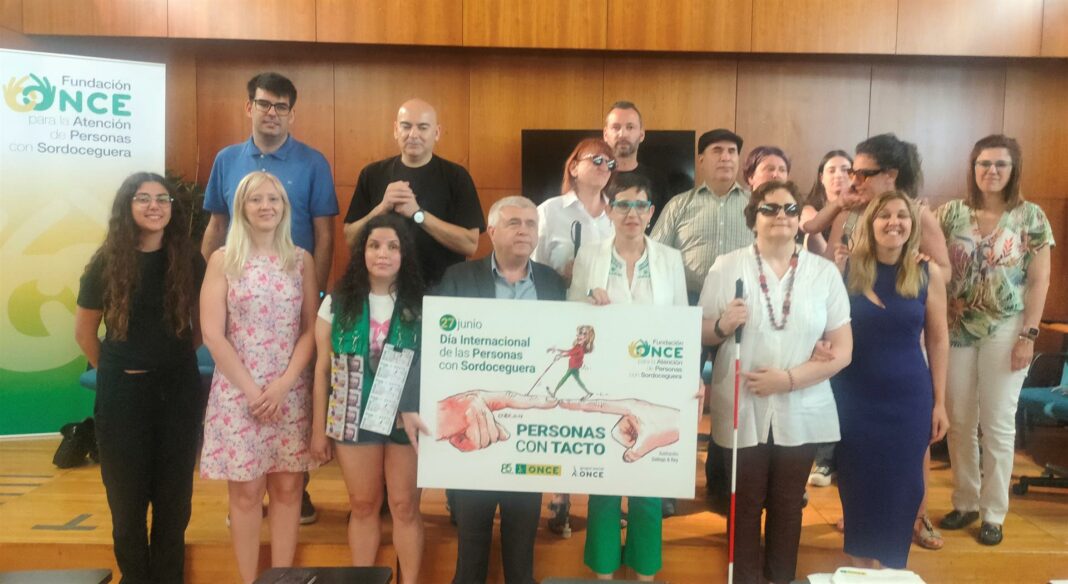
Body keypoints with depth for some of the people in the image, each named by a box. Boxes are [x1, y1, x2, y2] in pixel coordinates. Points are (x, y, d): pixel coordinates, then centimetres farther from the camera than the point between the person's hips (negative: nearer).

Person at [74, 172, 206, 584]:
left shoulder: (189, 262, -1)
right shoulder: (106, 263, -4)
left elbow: (202, 323, 10)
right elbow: (84, 330, 5)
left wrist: (175, 359, 8)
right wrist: (113, 370, 8)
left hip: (178, 389, 1)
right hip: (122, 392, -1)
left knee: (174, 493, 9)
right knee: (127, 494, 8)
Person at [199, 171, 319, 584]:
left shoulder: (301, 260, 5)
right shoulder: (223, 260, 0)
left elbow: (311, 329, 3)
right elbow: (213, 334, -5)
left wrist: (283, 384, -8)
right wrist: (251, 389, -10)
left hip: (290, 392, 2)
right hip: (238, 391, -2)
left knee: (288, 487, 6)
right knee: (246, 491, 3)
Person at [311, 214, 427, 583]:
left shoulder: (421, 305, -3)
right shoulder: (338, 303, 1)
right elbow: (323, 369, 3)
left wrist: (413, 412, -14)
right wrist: (318, 430, 3)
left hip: (405, 420, -1)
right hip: (353, 421, 1)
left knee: (405, 507, 7)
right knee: (363, 507, 13)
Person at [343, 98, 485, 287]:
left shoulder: (456, 176, -6)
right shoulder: (372, 174, 1)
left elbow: (470, 244, -13)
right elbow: (350, 238, 0)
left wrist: (418, 214, -20)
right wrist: (382, 208, -16)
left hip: (441, 288, -1)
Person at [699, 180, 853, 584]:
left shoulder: (825, 272, 1)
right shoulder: (726, 267, -2)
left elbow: (842, 351, -1)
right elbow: (700, 335, 2)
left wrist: (788, 379, -14)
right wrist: (723, 326, -20)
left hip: (801, 413, 1)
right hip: (742, 412, -1)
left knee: (787, 506, 15)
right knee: (745, 506, 9)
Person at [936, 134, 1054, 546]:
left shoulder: (1031, 217, -1)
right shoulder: (952, 214, 2)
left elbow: (1039, 281, -2)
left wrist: (1029, 335, -8)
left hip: (1005, 332, -2)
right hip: (957, 330, 2)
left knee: (998, 424, 5)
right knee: (959, 422, 8)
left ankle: (994, 513, 17)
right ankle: (965, 502, 24)